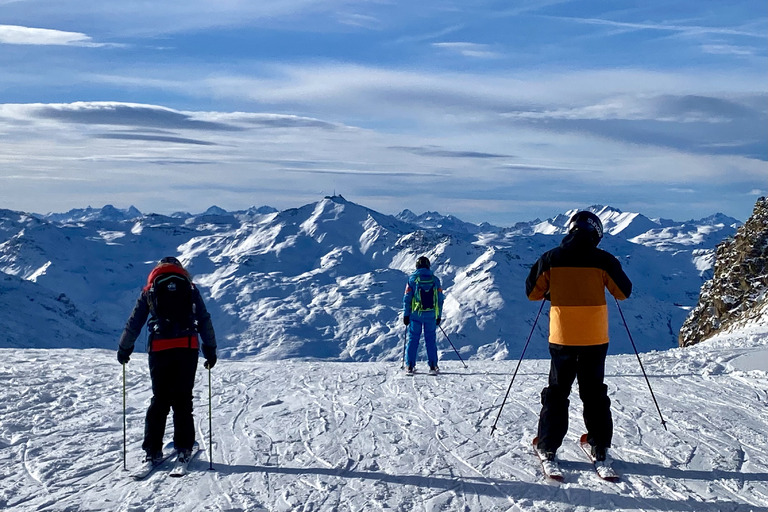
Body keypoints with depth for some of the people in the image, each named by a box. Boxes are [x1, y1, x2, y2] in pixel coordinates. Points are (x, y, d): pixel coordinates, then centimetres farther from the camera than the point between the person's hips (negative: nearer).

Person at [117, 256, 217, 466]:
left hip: (159, 349, 0)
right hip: (187, 348, 0)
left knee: (160, 399, 7)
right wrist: (210, 350, 12)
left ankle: (153, 450, 4)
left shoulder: (150, 290, 11)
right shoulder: (190, 288, 11)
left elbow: (134, 323, 11)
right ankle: (184, 447, 9)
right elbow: (205, 321, 7)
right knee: (183, 398, 9)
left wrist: (124, 349, 21)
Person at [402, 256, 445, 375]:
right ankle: (433, 366, 3)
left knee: (413, 339, 5)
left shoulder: (412, 279, -2)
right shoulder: (435, 279, 4)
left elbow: (407, 298, -2)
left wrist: (406, 315, 4)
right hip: (431, 315, 1)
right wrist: (439, 316, 13)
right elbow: (440, 299, 6)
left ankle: (410, 366, 3)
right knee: (431, 339, 7)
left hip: (415, 314, -1)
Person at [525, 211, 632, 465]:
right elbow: (624, 292, 3)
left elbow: (532, 292, 1)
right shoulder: (603, 260, -7)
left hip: (562, 338, 0)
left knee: (556, 392, 12)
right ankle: (600, 446, 18)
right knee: (594, 393, 14)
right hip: (595, 339, 0)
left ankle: (547, 447, 11)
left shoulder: (551, 259, -5)